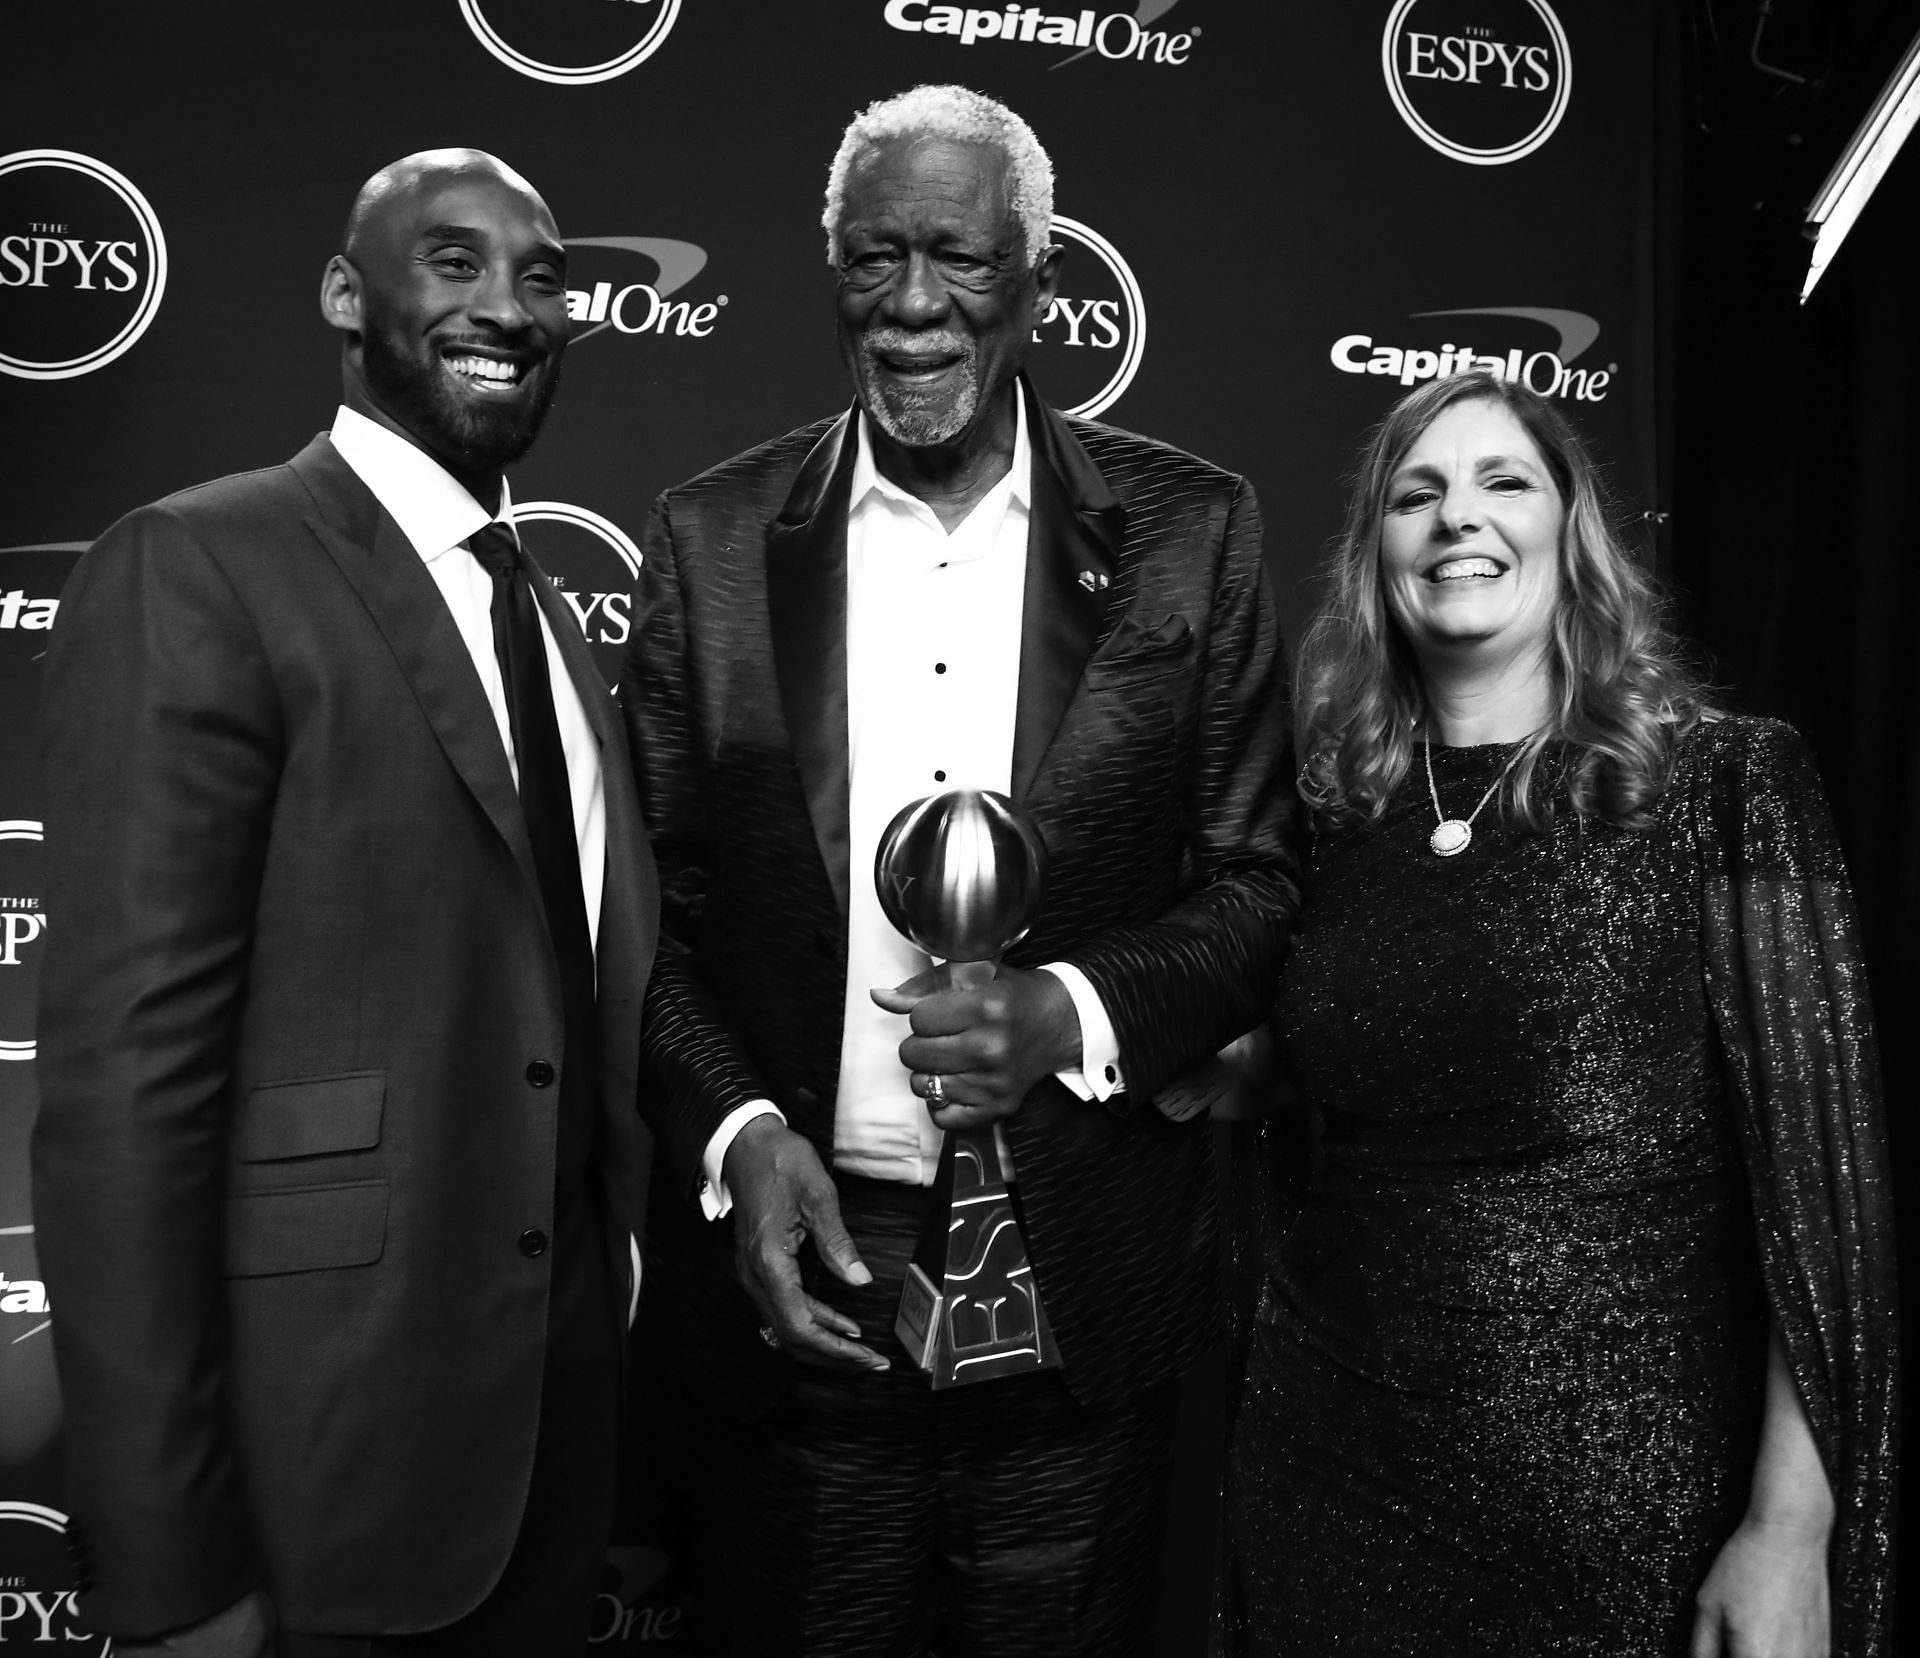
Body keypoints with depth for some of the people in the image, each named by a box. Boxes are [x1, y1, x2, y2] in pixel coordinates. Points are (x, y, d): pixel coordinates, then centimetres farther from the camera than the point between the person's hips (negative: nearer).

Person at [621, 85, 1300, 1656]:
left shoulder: (1189, 529, -2)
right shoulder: (713, 537, 0)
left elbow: (1261, 880, 0)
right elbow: (656, 909, 2)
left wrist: (1075, 1010, -17)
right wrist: (738, 1136, -11)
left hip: (1078, 1289, 0)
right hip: (794, 1269, 1)